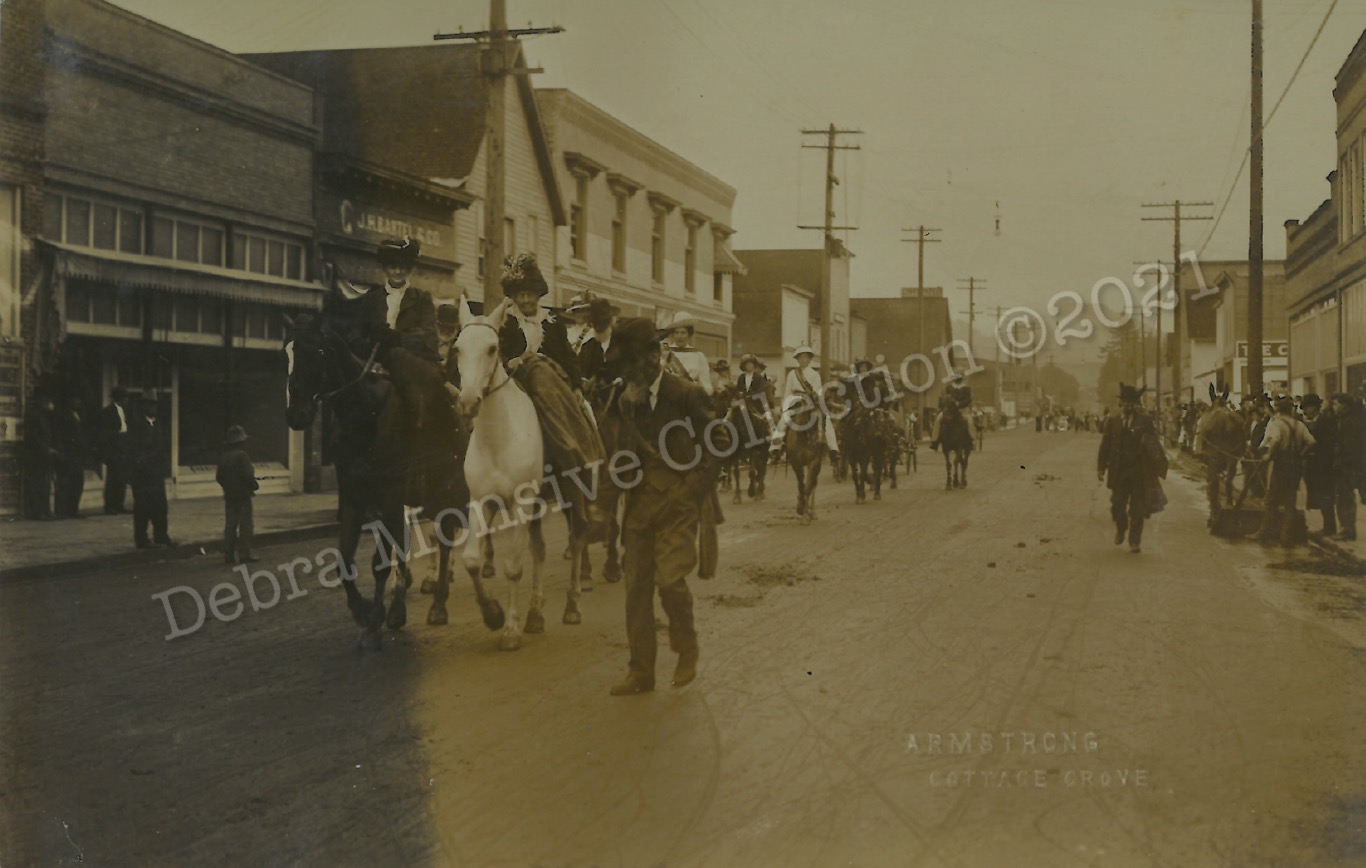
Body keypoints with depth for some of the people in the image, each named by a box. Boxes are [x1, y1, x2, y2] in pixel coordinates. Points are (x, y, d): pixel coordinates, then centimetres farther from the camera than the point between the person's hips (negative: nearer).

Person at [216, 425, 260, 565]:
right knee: (245, 526, -1)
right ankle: (244, 554, -2)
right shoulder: (242, 456, -14)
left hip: (229, 496, 6)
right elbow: (248, 475, -18)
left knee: (230, 525, 9)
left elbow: (220, 478, 8)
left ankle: (228, 555, 9)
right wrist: (254, 485, -1)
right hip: (243, 495, -6)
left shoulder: (223, 457, 6)